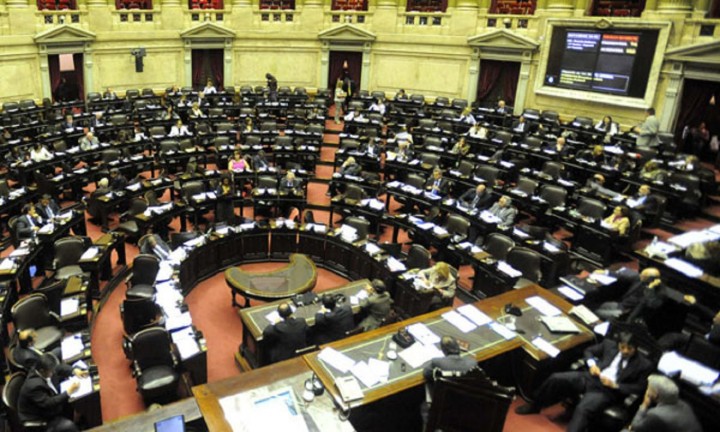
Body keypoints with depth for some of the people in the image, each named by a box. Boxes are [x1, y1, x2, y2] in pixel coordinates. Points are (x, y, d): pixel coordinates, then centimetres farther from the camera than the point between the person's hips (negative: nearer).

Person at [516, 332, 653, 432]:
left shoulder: (644, 364, -1)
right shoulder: (609, 344, 8)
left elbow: (639, 388, -2)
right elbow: (589, 351, 19)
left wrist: (615, 385, -13)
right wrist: (592, 364, -2)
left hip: (606, 390, -5)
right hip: (589, 377, 5)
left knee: (583, 409, -32)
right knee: (556, 378, -12)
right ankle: (535, 407, 11)